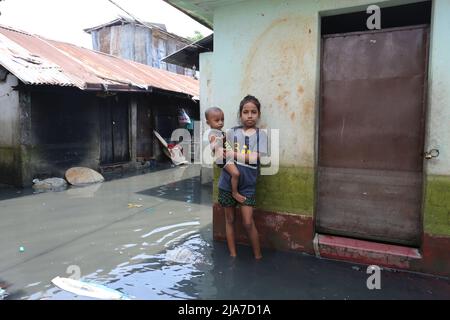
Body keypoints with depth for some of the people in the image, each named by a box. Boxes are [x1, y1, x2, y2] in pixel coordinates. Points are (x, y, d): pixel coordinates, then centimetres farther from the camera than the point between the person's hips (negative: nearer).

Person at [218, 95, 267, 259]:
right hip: (227, 183, 2)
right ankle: (233, 255, 28)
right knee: (229, 219, 13)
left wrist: (232, 154, -16)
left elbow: (256, 158, -15)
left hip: (247, 185, -2)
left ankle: (258, 256, 21)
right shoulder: (232, 132, 2)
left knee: (248, 222, 0)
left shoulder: (261, 135, -2)